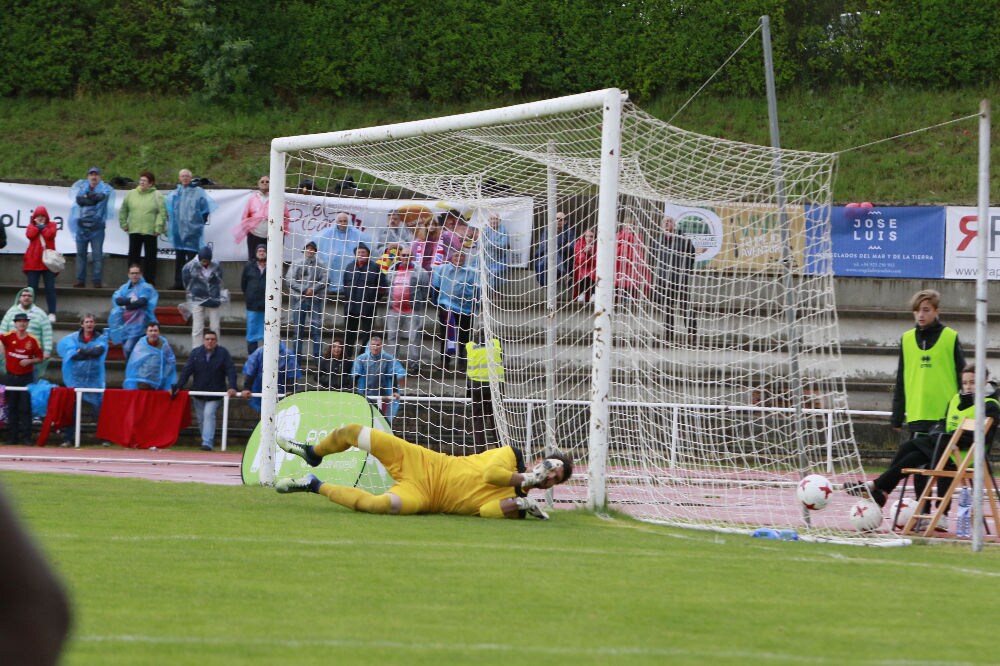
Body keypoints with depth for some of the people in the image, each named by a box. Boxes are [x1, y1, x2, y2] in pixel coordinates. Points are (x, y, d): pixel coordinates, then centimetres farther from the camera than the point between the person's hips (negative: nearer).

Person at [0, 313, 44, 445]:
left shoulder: (32, 340, -2)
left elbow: (39, 358, 4)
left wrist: (29, 361, -14)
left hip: (26, 377, -1)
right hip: (11, 376, 1)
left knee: (25, 408, -2)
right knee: (11, 408, 6)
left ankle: (25, 437, 1)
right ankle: (12, 437, 11)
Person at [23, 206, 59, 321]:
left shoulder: (52, 225, 11)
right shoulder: (31, 226, 15)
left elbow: (50, 235, -8)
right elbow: (30, 235, -6)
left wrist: (42, 226, 0)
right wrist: (37, 225, -1)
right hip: (33, 262, 1)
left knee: (50, 288, -3)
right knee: (32, 288, 0)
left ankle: (52, 313, -4)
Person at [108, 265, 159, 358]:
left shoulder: (145, 287, 0)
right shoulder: (124, 288, 14)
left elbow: (142, 302, -15)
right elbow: (117, 300, -3)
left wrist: (126, 306, -4)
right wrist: (131, 300, -17)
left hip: (137, 325, -6)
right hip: (124, 325, 6)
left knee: (128, 349, -20)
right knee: (126, 351, 7)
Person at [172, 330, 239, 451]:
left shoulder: (223, 353, -4)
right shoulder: (196, 353, 1)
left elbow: (231, 371, -8)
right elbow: (186, 370, -4)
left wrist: (232, 387, -22)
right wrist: (178, 386, -14)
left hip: (215, 393, -3)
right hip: (198, 392, 3)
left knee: (209, 414, -19)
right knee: (201, 418, 7)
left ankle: (207, 443, -22)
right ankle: (207, 441, 22)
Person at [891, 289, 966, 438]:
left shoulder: (951, 338, 2)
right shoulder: (906, 339, 12)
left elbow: (963, 377, 4)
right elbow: (900, 381, 16)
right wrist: (897, 418, 14)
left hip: (945, 415, -3)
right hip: (917, 416, 3)